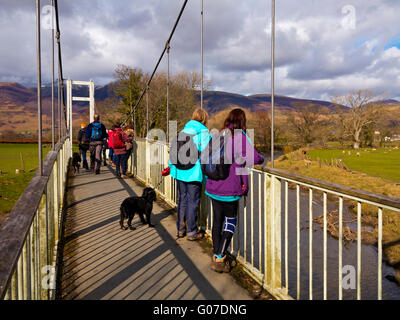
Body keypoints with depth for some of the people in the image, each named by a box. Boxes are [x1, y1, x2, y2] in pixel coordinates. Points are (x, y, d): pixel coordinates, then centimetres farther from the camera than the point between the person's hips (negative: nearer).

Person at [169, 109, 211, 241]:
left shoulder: (184, 131, 12)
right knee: (193, 201, 3)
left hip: (179, 171, 6)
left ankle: (180, 229, 25)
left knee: (182, 200, 16)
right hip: (194, 172, -6)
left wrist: (171, 166, 21)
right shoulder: (203, 132, -7)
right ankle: (191, 232, 11)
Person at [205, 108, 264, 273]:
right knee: (230, 222, 7)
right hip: (229, 189, -6)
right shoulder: (240, 136, -10)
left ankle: (217, 256, 25)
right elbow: (253, 157, -20)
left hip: (213, 186, 6)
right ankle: (219, 259, 4)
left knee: (217, 221, 15)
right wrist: (261, 158, 1)